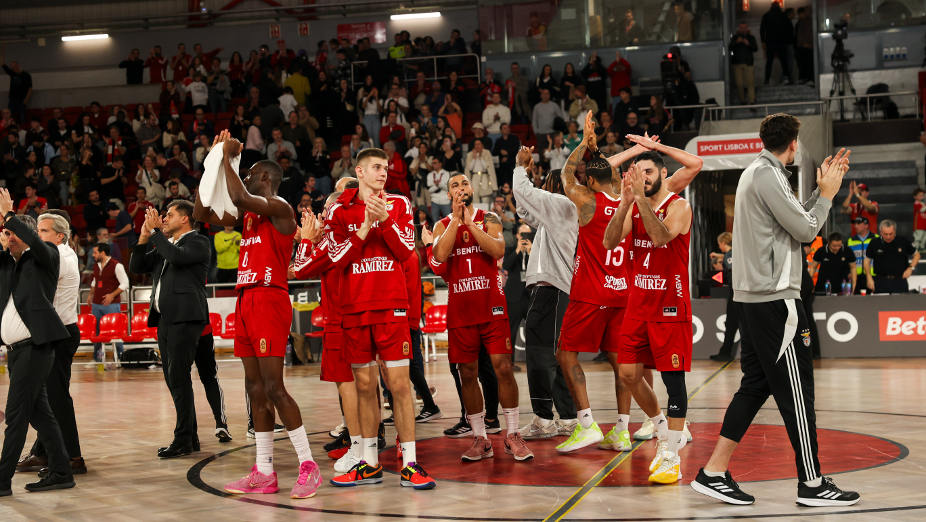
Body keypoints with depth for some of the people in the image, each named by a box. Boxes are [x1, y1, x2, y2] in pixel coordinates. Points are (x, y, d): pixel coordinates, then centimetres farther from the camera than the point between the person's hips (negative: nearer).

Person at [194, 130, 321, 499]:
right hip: (246, 301, 9)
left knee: (274, 387, -11)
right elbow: (201, 214, 20)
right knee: (255, 388, 7)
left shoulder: (279, 207, -8)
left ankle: (308, 466, -6)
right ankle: (264, 473, 10)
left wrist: (228, 157, -14)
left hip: (269, 300, -9)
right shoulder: (248, 215, 19)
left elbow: (240, 198, -27)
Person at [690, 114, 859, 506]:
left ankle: (714, 473, 9)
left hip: (754, 296, 10)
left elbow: (796, 219, 19)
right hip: (774, 297, -10)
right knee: (796, 389, -4)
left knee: (756, 384, 11)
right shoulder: (768, 175, -13)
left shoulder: (757, 172, 18)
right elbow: (806, 230, -12)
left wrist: (823, 189, 15)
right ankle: (812, 484, 1)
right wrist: (827, 194, 2)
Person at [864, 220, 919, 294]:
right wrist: (869, 278, 1)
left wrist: (911, 268, -3)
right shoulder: (874, 243, -1)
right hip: (880, 281, 0)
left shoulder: (903, 242, -1)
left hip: (900, 281, 0)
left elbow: (916, 255, 13)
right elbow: (867, 261, 9)